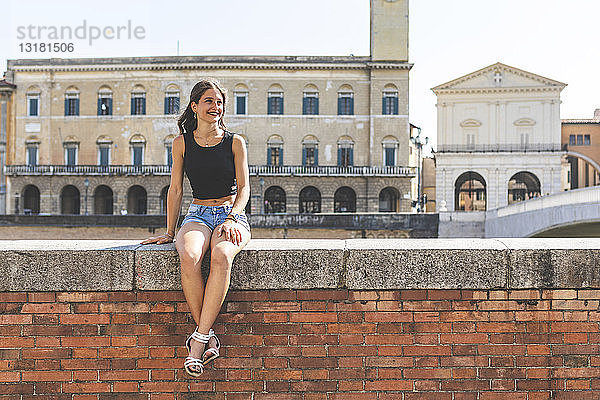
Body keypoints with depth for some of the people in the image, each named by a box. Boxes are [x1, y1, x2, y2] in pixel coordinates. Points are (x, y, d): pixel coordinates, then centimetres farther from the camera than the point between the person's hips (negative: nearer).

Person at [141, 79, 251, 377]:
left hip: (232, 215, -1)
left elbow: (244, 187, 2)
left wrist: (231, 218, -15)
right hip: (198, 215, 1)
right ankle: (208, 338, -24)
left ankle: (199, 339, -30)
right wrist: (169, 232, 6)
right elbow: (176, 190, 11)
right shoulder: (182, 143, 10)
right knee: (188, 257, -35)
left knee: (221, 255, -37)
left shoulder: (235, 142, 7)